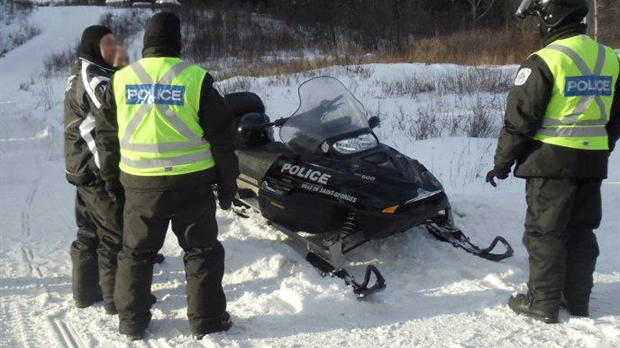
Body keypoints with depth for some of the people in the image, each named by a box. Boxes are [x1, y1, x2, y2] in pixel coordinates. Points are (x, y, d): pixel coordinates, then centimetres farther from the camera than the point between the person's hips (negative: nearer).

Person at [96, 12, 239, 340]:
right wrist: (227, 182, 4)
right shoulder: (196, 78, -8)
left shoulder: (121, 79, 2)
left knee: (136, 252, 16)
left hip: (139, 184, 3)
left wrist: (111, 178, 22)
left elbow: (106, 136, 9)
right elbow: (222, 134, -5)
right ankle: (206, 320, 16)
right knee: (202, 251, 12)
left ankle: (132, 321, 23)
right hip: (191, 182, -2)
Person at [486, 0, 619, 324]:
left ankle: (543, 302, 9)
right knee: (581, 230, 15)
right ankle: (578, 299, 24)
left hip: (551, 162, -6)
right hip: (593, 162, 6)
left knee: (545, 232, 3)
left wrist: (502, 163, -3)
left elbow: (519, 120, -13)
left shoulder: (544, 61, -14)